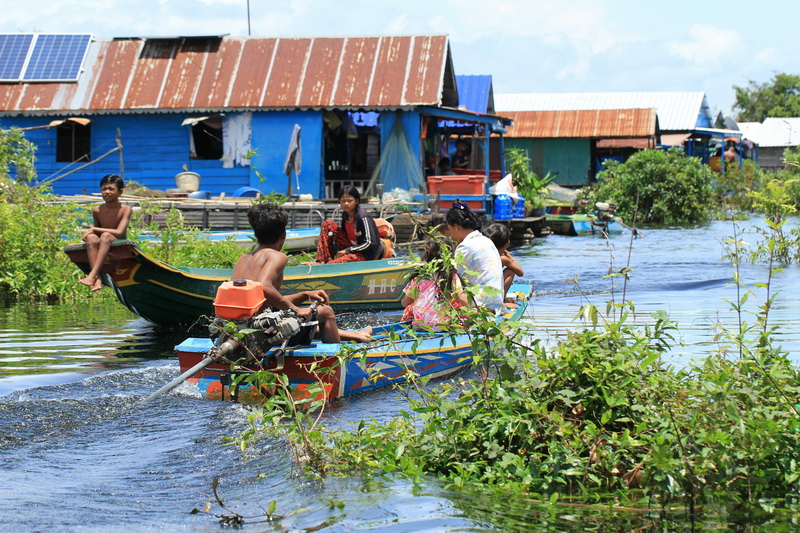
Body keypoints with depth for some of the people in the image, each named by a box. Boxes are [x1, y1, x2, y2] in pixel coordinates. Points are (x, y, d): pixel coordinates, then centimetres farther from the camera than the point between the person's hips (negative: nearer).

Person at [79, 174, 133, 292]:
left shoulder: (125, 209, -7)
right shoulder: (97, 210, 4)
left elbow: (119, 232, -18)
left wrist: (94, 229, -14)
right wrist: (91, 232, -10)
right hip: (101, 247, 3)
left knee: (106, 235, -34)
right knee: (92, 238, -30)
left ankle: (92, 275, -45)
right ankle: (97, 278, -43)